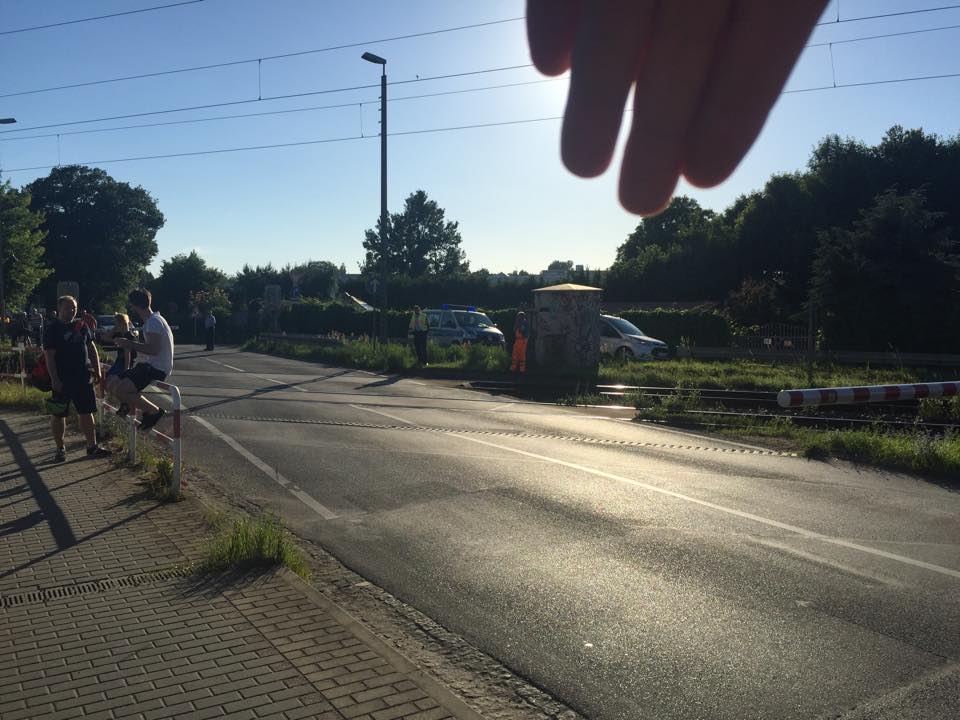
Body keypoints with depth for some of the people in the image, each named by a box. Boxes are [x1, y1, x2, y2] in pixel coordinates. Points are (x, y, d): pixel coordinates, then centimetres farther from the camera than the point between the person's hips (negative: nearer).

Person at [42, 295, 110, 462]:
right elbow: (49, 356, -11)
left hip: (83, 377, 4)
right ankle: (60, 449, 16)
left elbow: (91, 348, 15)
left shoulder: (81, 326, 9)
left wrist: (97, 370, 9)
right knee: (58, 415, 5)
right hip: (62, 379, -4)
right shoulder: (53, 329, -6)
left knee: (86, 412, 7)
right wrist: (54, 379, -17)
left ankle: (92, 447, 12)